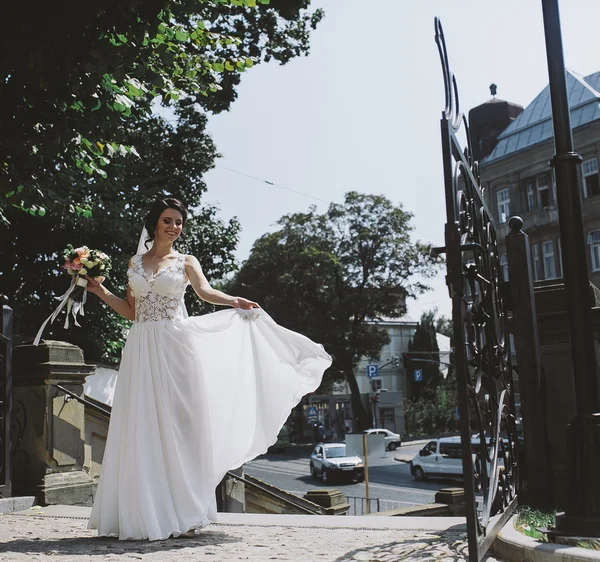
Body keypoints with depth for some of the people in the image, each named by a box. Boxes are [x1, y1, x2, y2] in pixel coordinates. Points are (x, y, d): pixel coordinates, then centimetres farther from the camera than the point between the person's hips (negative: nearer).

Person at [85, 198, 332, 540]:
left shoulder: (186, 262, 8)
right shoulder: (135, 263, 16)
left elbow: (206, 291, -12)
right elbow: (131, 311, 15)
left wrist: (234, 301, -31)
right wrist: (100, 291, 8)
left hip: (174, 347, -2)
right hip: (142, 349, 3)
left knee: (177, 423, -5)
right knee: (142, 429, 1)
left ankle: (182, 513, -1)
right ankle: (143, 514, 7)